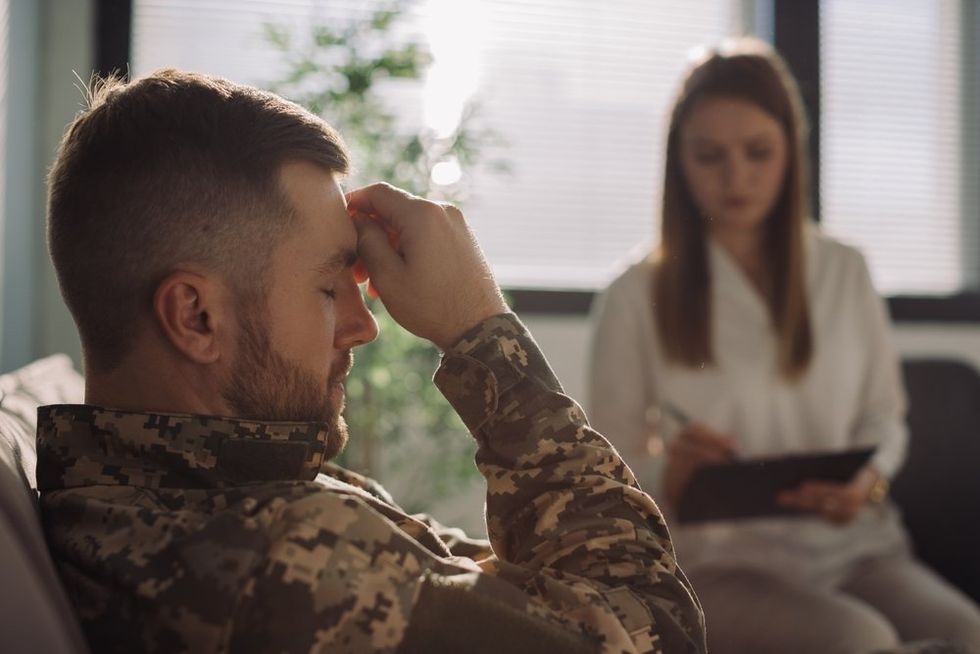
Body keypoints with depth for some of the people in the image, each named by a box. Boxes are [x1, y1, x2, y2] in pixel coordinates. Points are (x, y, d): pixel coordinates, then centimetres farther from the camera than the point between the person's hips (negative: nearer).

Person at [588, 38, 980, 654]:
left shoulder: (846, 272, 10)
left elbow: (885, 416, 15)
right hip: (721, 558, -4)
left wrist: (868, 481, -7)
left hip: (856, 541, 4)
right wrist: (669, 476, -20)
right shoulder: (637, 297, 0)